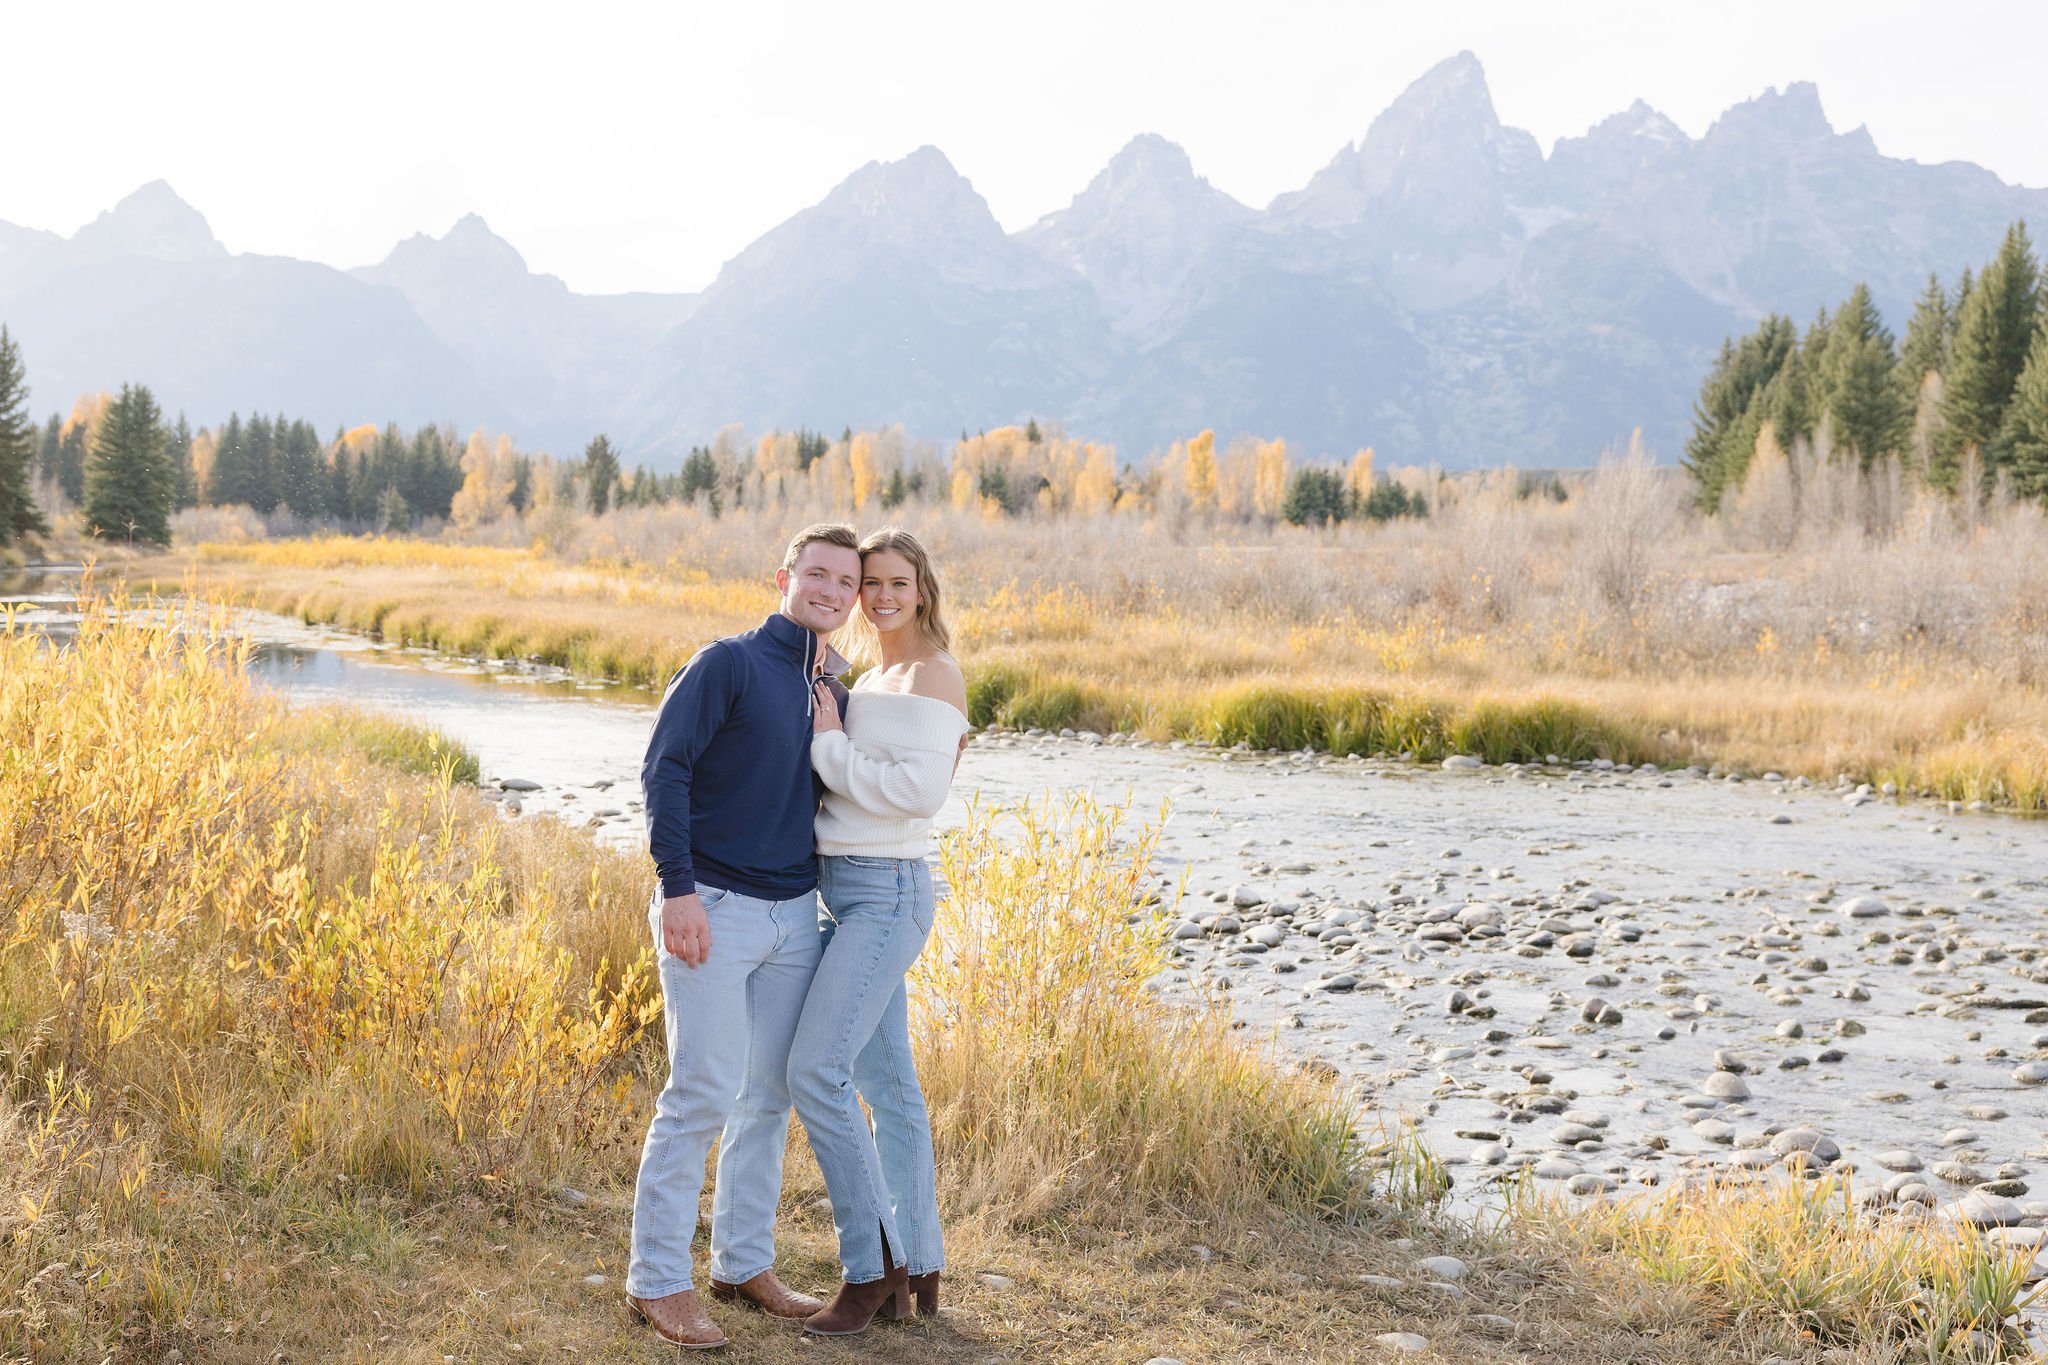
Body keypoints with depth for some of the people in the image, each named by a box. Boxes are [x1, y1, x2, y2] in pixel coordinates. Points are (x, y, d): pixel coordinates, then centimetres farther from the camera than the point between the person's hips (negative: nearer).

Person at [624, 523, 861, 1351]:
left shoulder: (832, 686, 12)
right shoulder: (730, 663, -8)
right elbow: (664, 770, -14)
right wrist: (678, 887, -22)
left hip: (794, 912, 7)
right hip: (713, 909, -7)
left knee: (770, 1096, 12)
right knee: (702, 1097, -6)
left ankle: (744, 1263, 24)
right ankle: (656, 1281, 4)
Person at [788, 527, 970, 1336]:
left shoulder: (934, 675, -10)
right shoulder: (870, 680, 16)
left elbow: (920, 790, -21)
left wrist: (827, 744, -13)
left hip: (885, 896, -9)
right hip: (842, 892, 9)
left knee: (815, 1073, -15)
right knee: (884, 1082, 11)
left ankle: (870, 1267, -4)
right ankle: (918, 1273, 19)